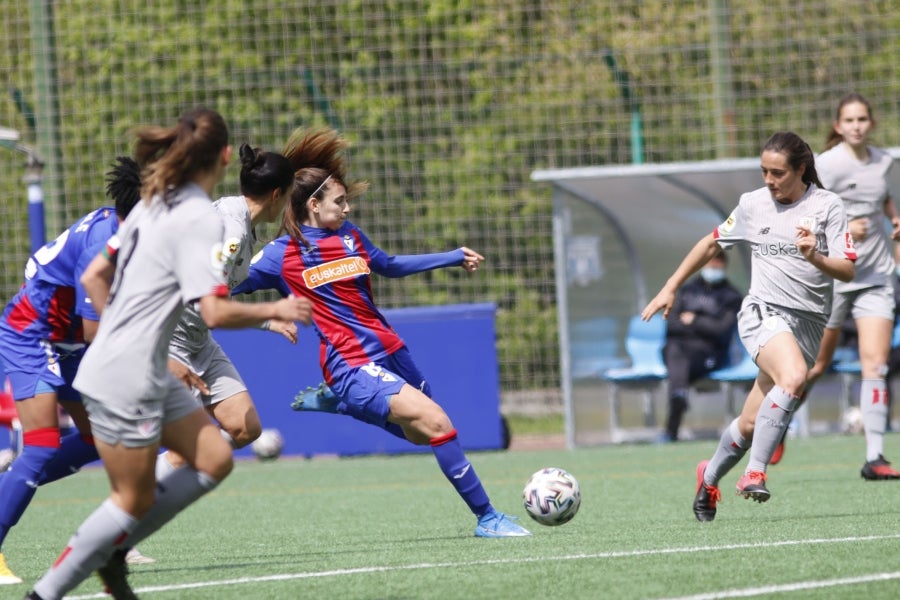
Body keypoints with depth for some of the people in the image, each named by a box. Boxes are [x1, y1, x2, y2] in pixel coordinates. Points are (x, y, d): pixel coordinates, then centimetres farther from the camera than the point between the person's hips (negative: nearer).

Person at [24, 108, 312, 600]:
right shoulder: (200, 219, -17)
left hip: (149, 373, 9)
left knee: (214, 458, 9)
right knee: (133, 500, 1)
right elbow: (215, 312, -24)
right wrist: (274, 311, -10)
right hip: (125, 381, -9)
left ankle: (111, 550, 14)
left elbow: (93, 277, 16)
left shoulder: (154, 206, 11)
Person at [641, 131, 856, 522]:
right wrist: (670, 288, 22)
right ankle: (755, 472, -31)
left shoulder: (827, 206, 1)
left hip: (809, 323, 1)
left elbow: (847, 271, -4)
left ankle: (710, 476, 32)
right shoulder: (752, 204, 7)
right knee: (794, 377, -34)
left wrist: (815, 257, -24)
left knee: (751, 425, 3)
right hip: (763, 311, -1)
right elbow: (712, 244, 22)